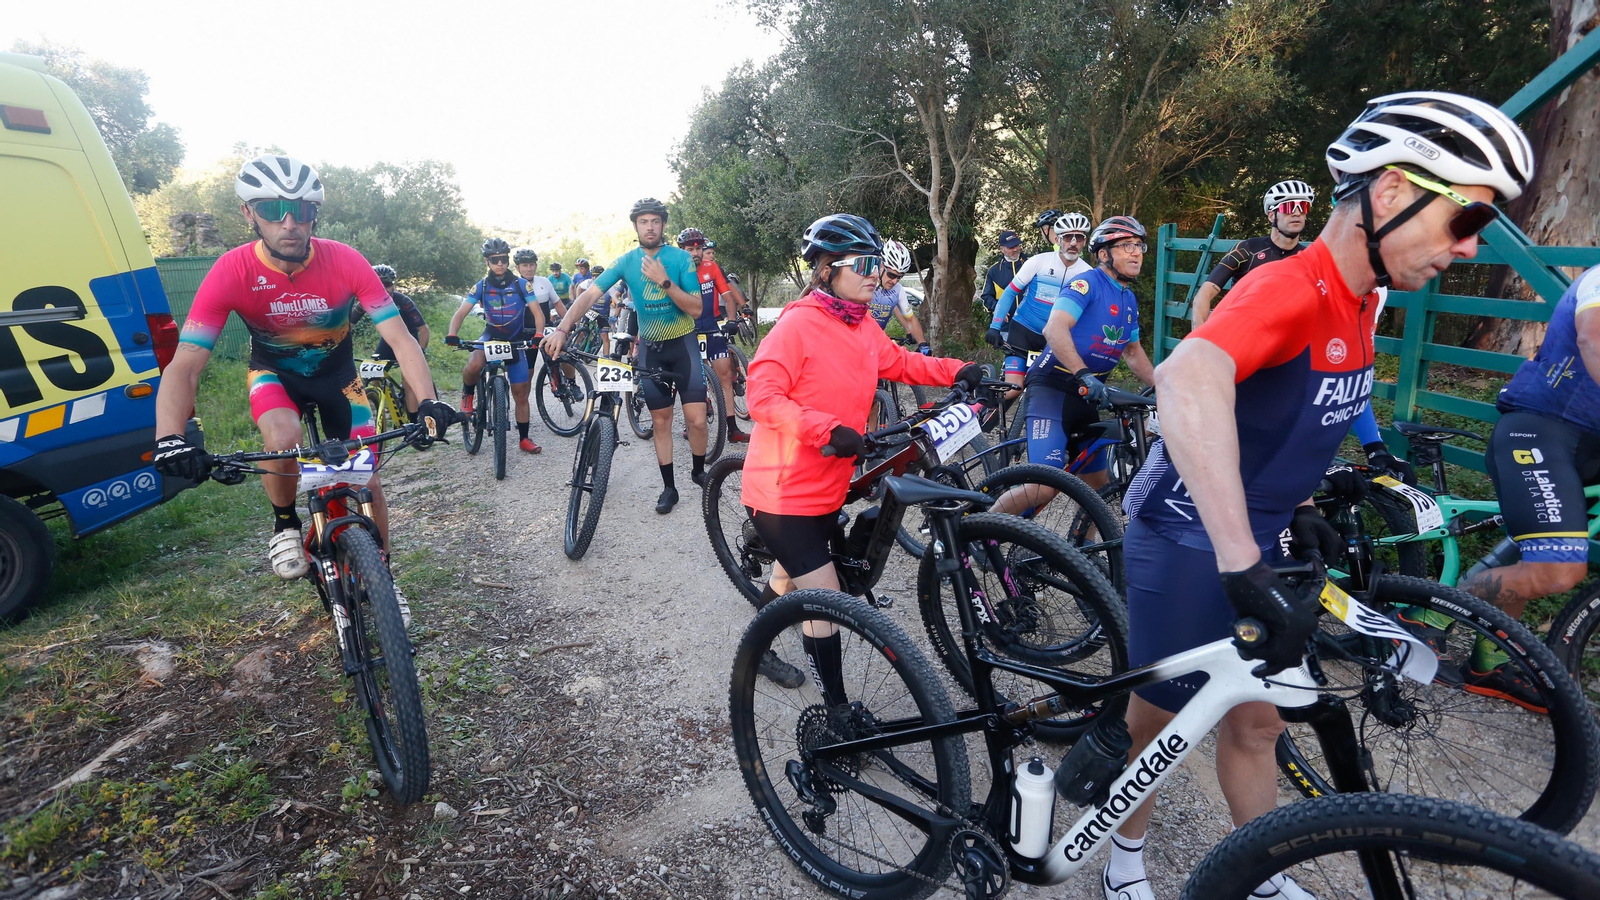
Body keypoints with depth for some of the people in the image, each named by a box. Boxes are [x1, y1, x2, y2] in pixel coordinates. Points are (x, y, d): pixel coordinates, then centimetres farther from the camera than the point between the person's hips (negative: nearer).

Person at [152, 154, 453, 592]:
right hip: (274, 371, -1)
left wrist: (428, 401, -46)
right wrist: (170, 439, -49)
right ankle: (285, 524, -1)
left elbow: (399, 338, -29)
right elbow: (184, 366, -31)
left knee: (367, 480, -4)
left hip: (336, 371, 1)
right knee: (284, 439, -34)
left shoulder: (345, 262, -27)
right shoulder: (231, 272, -28)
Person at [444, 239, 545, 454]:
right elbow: (460, 313, -13)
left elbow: (537, 313, -13)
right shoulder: (481, 286, -8)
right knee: (473, 365, -35)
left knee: (520, 394, 2)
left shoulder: (520, 284, -9)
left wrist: (538, 335, -33)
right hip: (491, 336, 0)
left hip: (516, 341, 1)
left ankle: (524, 439, 15)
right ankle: (467, 394, -1)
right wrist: (452, 335, -32)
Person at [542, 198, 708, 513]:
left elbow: (696, 309, -14)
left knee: (697, 419, -10)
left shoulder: (681, 259, -9)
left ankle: (699, 471, 17)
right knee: (660, 420, 6)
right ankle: (668, 487, 17)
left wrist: (665, 281, -28)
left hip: (682, 343, -2)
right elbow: (590, 293, -14)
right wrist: (562, 328, -29)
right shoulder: (627, 261, -4)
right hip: (650, 346, 2)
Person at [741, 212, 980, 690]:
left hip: (825, 487, 8)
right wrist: (830, 429, -35)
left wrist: (957, 371, 2)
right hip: (783, 492, -8)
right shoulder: (798, 324, -18)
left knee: (792, 576, 27)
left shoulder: (862, 326, 4)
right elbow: (763, 397, -24)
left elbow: (900, 363, 17)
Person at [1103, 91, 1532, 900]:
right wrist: (1243, 565, -50)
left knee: (1256, 719, 19)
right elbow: (1187, 378, -46)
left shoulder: (1357, 303, 6)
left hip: (1254, 543, 8)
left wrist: (1298, 507, 14)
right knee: (1158, 717, 10)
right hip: (1188, 543, -8)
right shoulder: (1289, 289, -24)